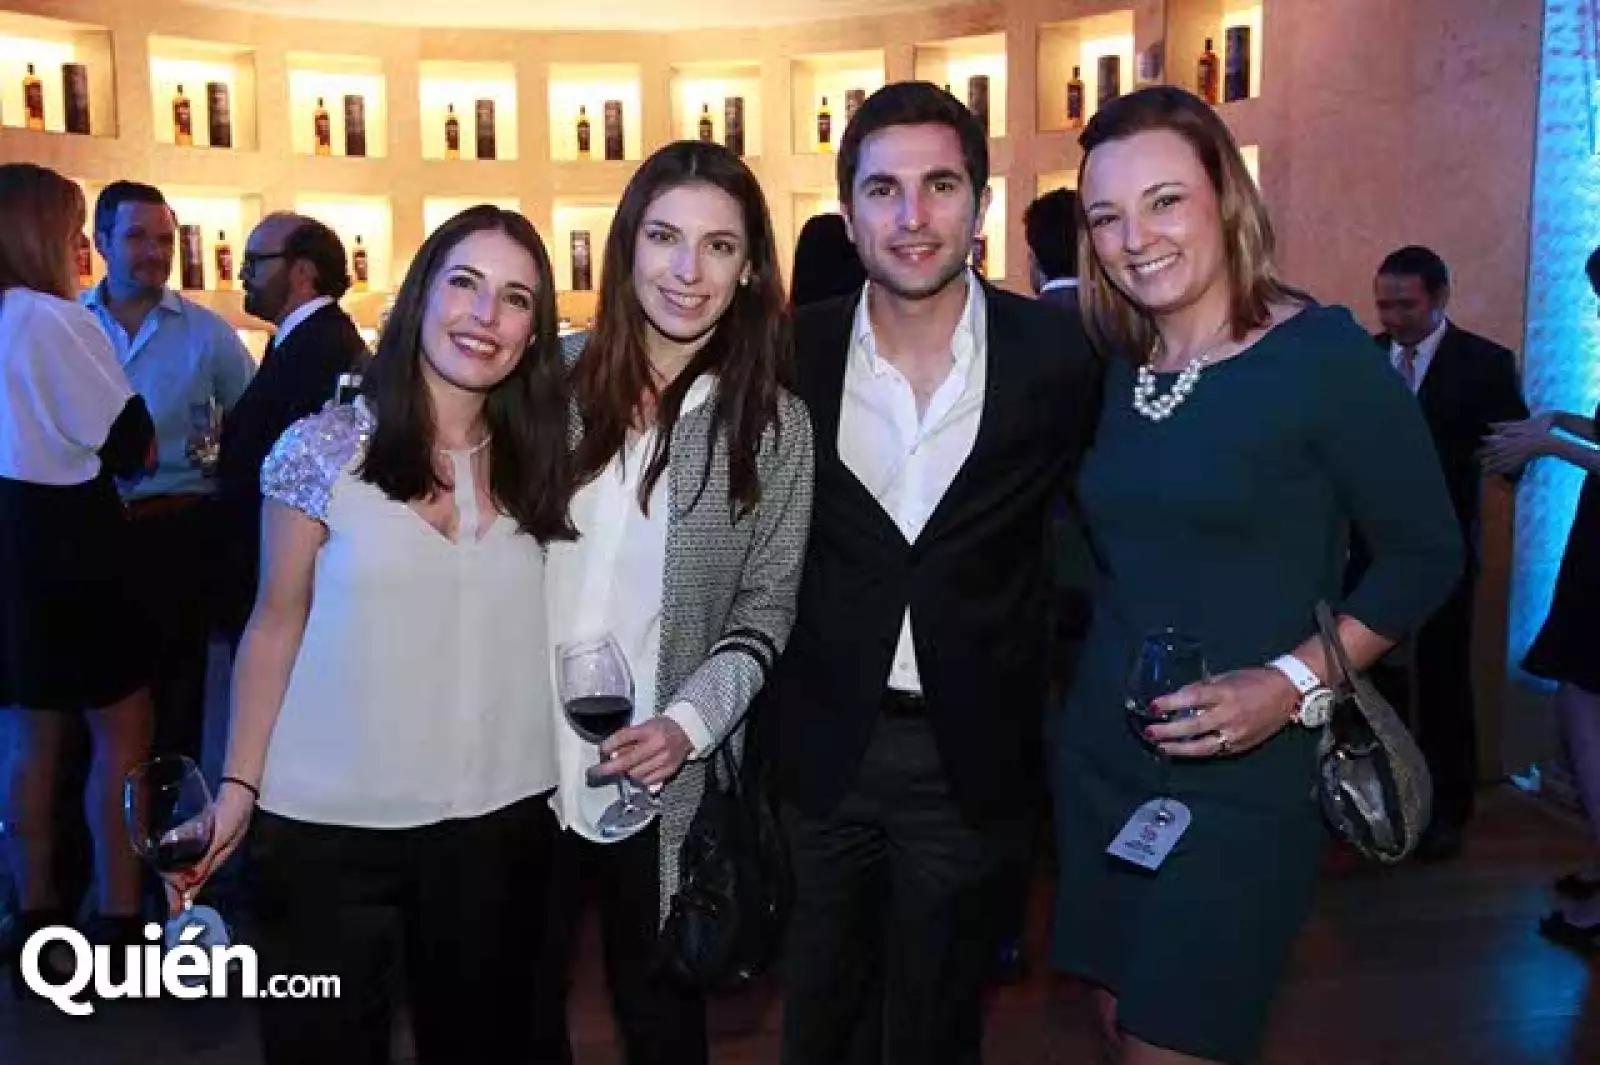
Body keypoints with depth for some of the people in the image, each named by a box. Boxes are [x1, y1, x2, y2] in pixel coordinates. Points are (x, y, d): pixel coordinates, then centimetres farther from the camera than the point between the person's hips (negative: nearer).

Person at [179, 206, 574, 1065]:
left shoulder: (539, 461, 0)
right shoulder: (323, 448, -6)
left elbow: (552, 629, 6)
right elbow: (276, 625, 0)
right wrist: (241, 784, -4)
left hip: (500, 818, 2)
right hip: (325, 823, -2)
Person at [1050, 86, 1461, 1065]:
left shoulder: (1324, 355, -11)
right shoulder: (1116, 369, 6)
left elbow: (1427, 554, -8)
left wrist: (1294, 683, -18)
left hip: (1243, 780, -5)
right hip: (1098, 759, 6)